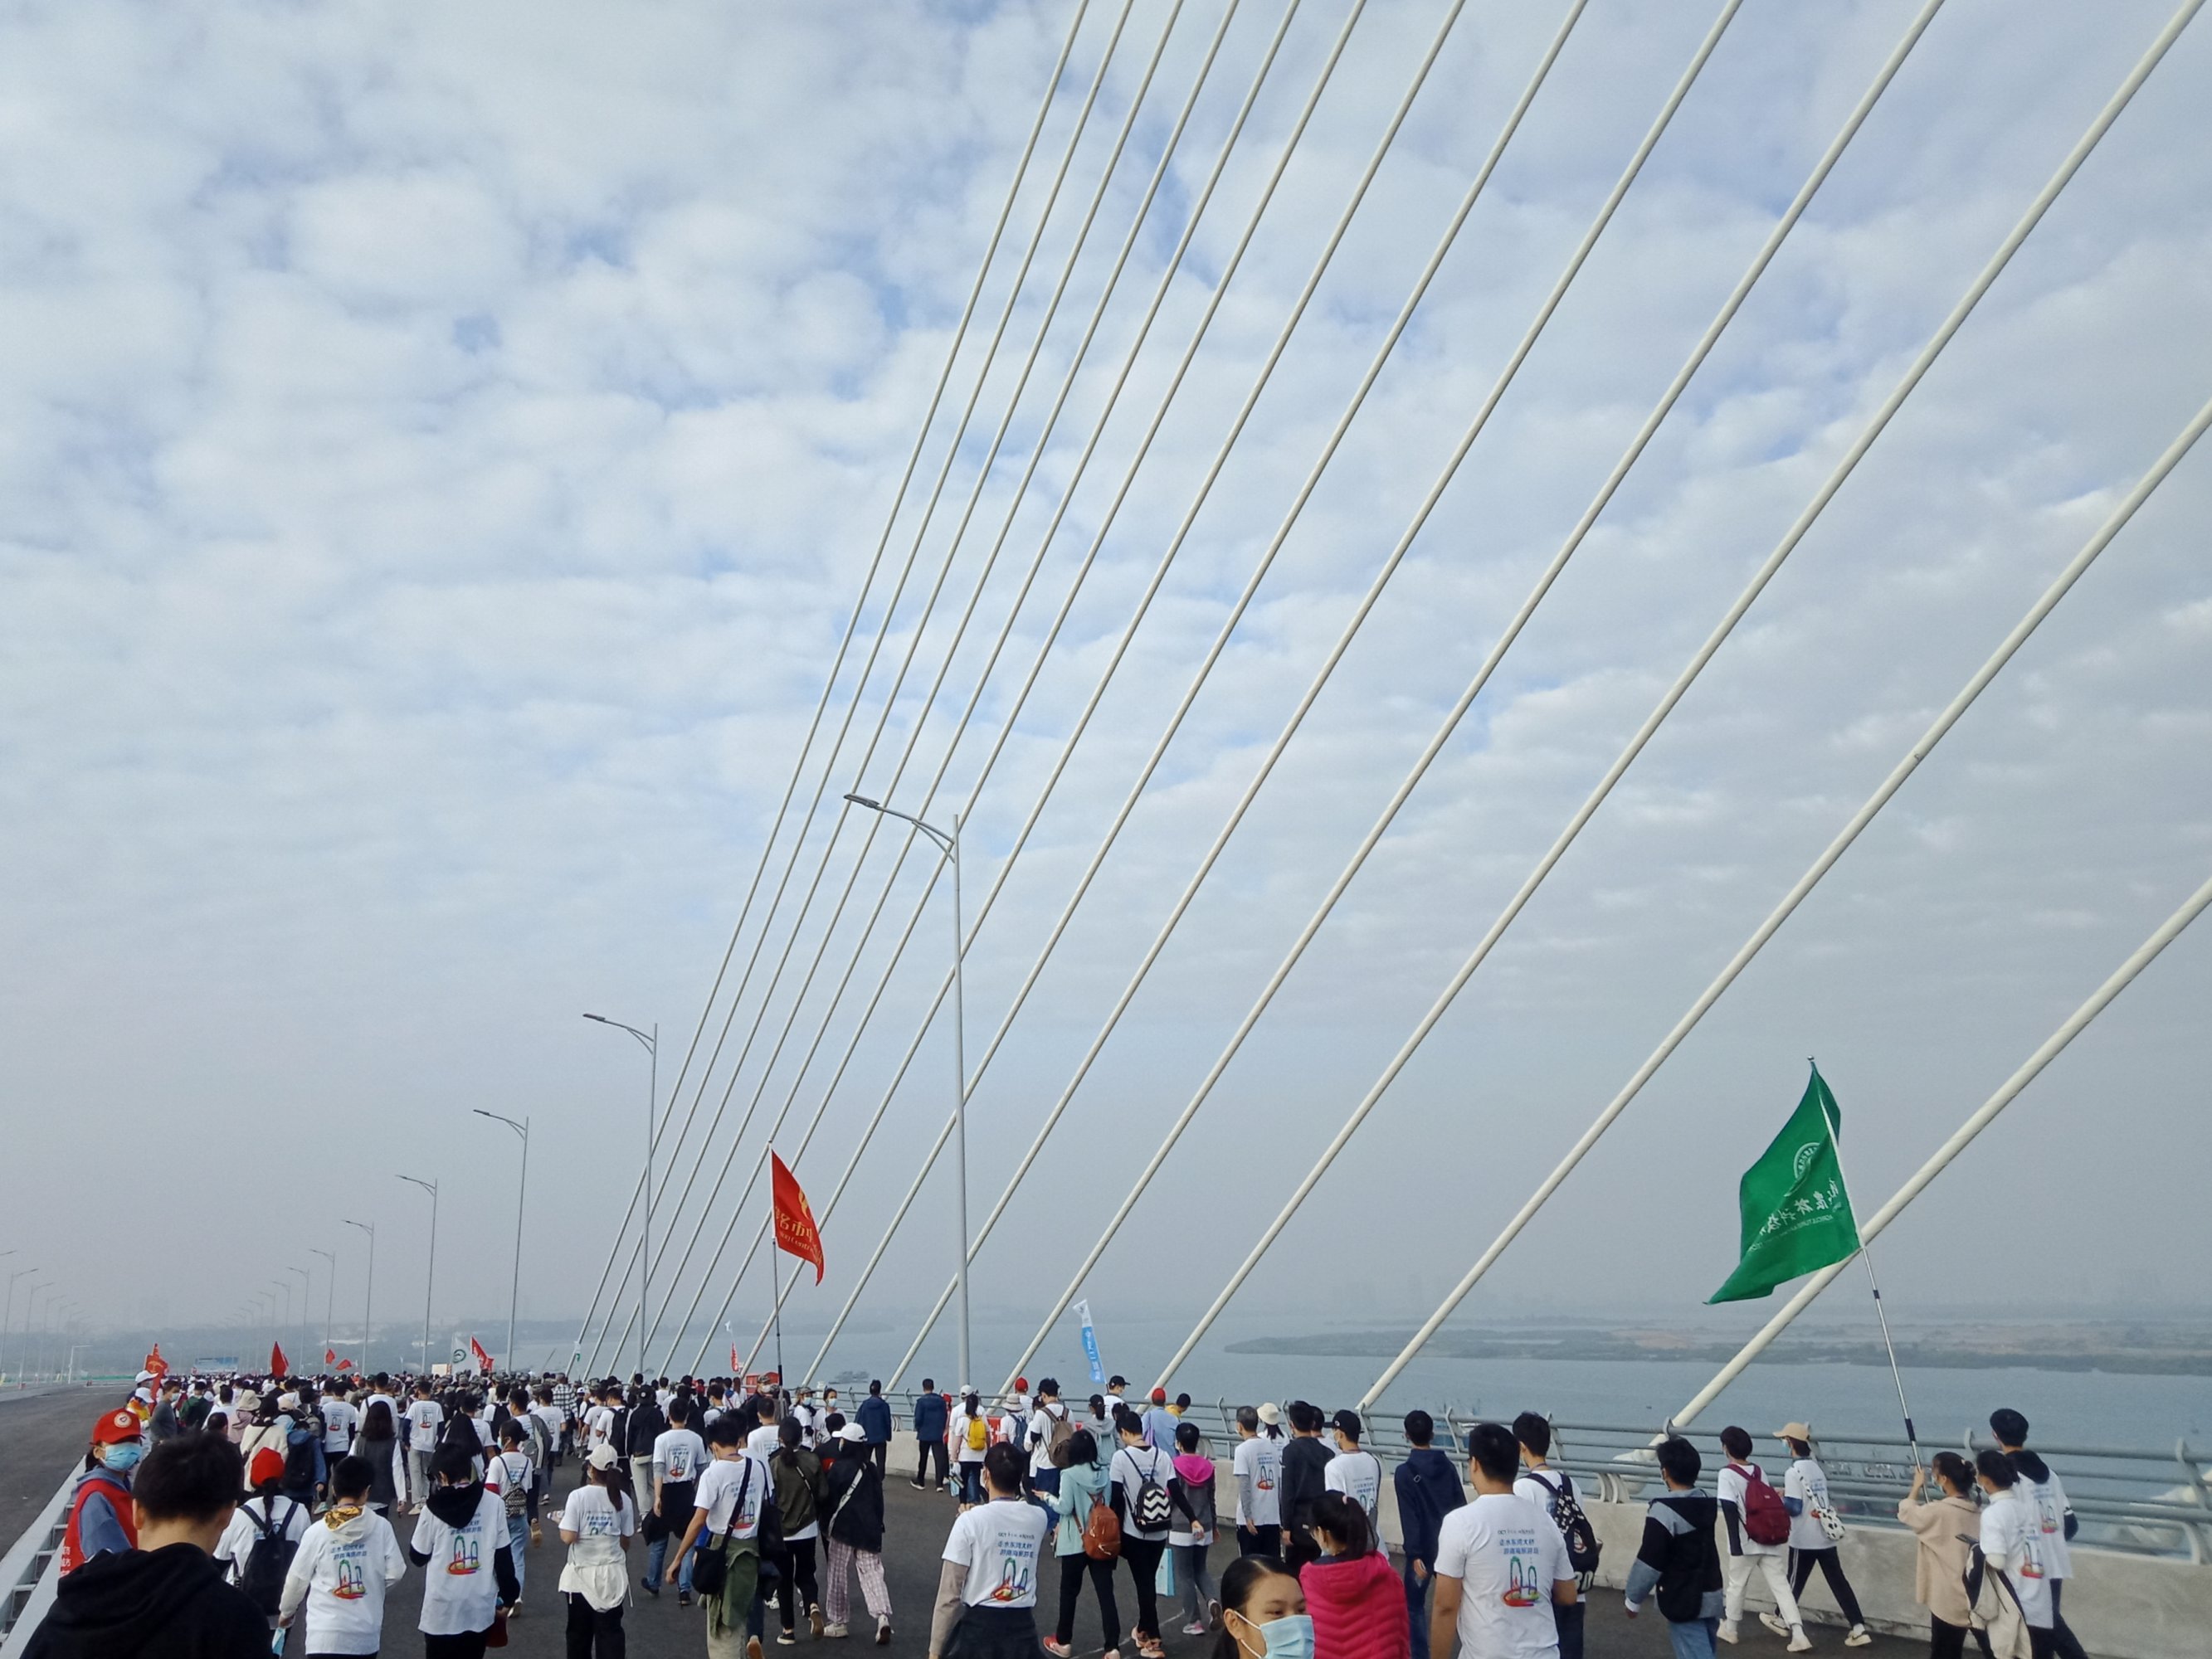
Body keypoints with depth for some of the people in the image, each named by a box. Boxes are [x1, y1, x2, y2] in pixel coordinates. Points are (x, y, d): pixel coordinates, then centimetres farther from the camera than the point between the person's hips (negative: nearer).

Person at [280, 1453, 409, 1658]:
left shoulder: (317, 1532, -9)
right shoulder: (381, 1527, -7)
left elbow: (297, 1579, 1)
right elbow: (394, 1573, -4)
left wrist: (286, 1611, 21)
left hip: (326, 1634, -2)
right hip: (367, 1633, 2)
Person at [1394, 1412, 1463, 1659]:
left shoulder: (1404, 1472, -11)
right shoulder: (1447, 1466, 4)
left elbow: (1409, 1516, -16)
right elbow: (1461, 1506, 6)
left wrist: (1414, 1555, -18)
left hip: (1423, 1549, -4)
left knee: (1414, 1605, 8)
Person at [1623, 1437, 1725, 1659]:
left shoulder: (1664, 1510, -20)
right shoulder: (1707, 1503, 2)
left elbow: (1649, 1563, -17)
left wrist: (1633, 1600, -3)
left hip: (1685, 1601, -8)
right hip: (1711, 1596, 8)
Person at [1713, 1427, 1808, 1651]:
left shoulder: (1727, 1474, -12)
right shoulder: (1759, 1471, 7)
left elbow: (1730, 1511, -16)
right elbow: (1769, 1503, 8)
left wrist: (1735, 1545, -14)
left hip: (1746, 1542, -5)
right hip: (1771, 1541, 5)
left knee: (1736, 1585, 13)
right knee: (1781, 1585, 3)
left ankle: (1729, 1629, 27)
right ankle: (1798, 1635, -8)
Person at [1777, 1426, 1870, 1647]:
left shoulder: (1793, 1472, -17)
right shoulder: (1817, 1467, 7)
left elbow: (1794, 1508, -20)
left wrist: (1778, 1499, -3)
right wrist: (1787, 1492, 16)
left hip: (1804, 1540, -6)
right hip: (1826, 1536, 6)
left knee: (1795, 1581, 10)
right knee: (1838, 1582, 5)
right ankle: (1858, 1628, -1)